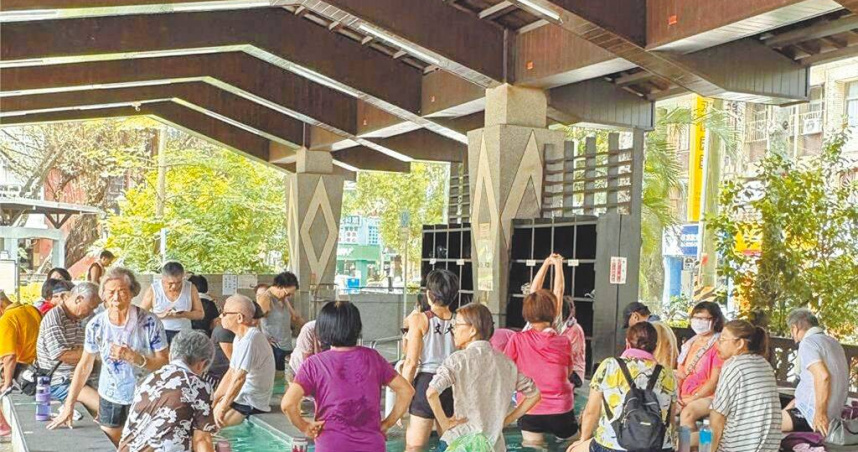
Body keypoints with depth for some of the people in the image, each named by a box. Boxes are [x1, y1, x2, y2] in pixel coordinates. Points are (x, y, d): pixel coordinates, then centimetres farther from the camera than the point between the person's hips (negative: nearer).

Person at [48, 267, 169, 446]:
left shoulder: (150, 322, -16)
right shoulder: (96, 325, -7)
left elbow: (164, 363, -13)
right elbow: (84, 366, 1)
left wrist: (134, 357, -28)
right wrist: (69, 406, 0)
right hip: (109, 397, 3)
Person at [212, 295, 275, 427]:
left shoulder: (250, 339, -20)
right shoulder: (240, 338, 13)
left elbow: (239, 378, -23)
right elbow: (231, 373, 17)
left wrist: (222, 409, -19)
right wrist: (214, 399, 12)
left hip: (251, 406, -10)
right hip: (242, 398, 10)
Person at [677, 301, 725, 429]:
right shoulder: (689, 344, 17)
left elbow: (715, 381, -11)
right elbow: (680, 374, 17)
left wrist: (692, 400, -15)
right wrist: (677, 397, -1)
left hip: (708, 396, -6)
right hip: (684, 397, 6)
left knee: (687, 413, -33)